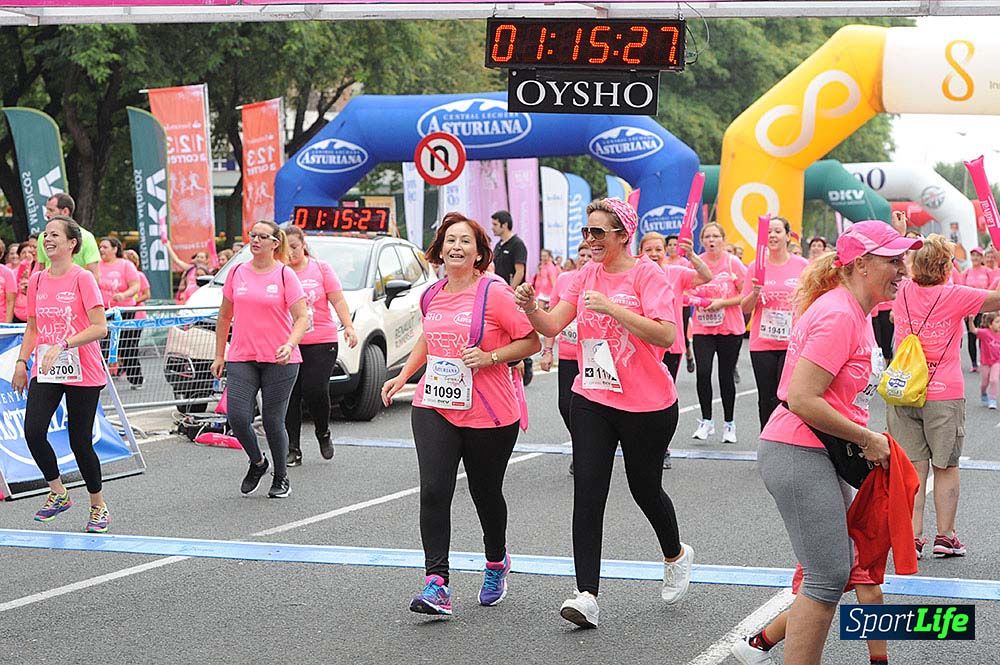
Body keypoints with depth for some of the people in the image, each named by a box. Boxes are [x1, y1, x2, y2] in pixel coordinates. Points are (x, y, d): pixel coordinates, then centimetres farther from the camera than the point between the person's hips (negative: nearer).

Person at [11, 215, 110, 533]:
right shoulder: (36, 280, 9)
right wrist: (22, 361, 9)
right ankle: (58, 493, 7)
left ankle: (98, 507, 19)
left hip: (82, 374, -5)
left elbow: (100, 328, -15)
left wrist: (62, 345, -24)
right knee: (33, 432, -15)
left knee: (80, 441, -1)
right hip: (44, 372, 5)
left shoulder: (83, 279, -8)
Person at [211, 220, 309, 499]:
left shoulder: (285, 275, -2)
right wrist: (219, 355, 15)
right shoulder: (237, 273, 8)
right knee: (238, 417, -11)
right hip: (241, 358, 3)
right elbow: (225, 316, 17)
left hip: (279, 361, -3)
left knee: (273, 421, 2)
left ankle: (281, 478, 23)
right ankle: (257, 462, 19)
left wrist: (290, 345, -24)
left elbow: (302, 317, -6)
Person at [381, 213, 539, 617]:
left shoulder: (494, 293, -10)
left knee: (485, 493, 12)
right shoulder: (432, 296, 7)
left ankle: (497, 563, 40)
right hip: (434, 408, 4)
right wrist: (402, 377, 19)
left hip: (488, 413, -3)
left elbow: (532, 341, -8)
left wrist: (490, 357, -19)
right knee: (433, 491, -13)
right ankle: (436, 584, -15)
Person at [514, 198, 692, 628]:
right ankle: (587, 596, -10)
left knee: (645, 488, 12)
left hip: (647, 404, -4)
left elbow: (665, 335, -22)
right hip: (592, 400, 4)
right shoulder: (586, 275, 6)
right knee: (587, 494, -7)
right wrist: (532, 307, -22)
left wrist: (611, 307, -27)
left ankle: (676, 556, 43)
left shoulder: (647, 274, -11)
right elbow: (552, 325, -1)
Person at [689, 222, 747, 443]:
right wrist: (694, 298, -5)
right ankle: (706, 421, 5)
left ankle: (729, 424, 18)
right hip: (702, 328, 2)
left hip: (730, 328, -2)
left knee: (726, 376, 4)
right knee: (703, 373, -11)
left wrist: (722, 302, -15)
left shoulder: (733, 263, -5)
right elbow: (689, 290, 17)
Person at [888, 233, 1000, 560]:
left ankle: (912, 537, 2)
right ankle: (945, 536, 16)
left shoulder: (902, 292, 0)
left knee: (913, 468, 5)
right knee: (946, 466, 10)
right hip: (945, 395, -3)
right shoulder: (956, 296, -11)